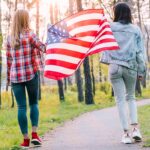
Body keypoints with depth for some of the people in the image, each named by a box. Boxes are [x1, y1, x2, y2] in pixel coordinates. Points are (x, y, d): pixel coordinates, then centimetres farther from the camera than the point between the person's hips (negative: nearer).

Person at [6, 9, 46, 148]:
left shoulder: (9, 39, 8)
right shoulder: (30, 35, -3)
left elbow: (8, 60, 10)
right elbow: (44, 48, -4)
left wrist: (8, 78, 15)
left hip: (15, 76, 2)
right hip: (31, 74, -2)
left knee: (21, 107, 3)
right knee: (34, 104, 11)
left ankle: (26, 139, 2)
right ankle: (34, 134, -1)